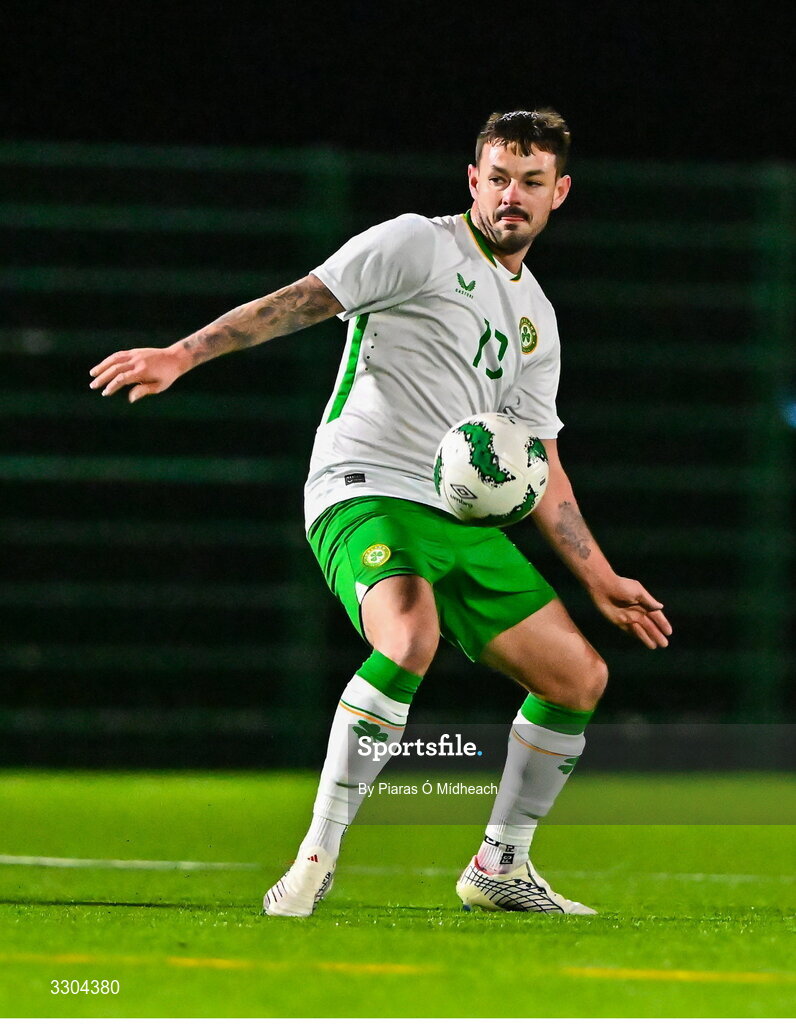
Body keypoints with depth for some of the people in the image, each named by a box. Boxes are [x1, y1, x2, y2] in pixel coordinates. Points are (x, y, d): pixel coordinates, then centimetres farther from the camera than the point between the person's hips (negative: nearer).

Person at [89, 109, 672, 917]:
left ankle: (499, 868, 19)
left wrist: (598, 579, 20)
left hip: (464, 518, 8)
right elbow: (300, 301, -10)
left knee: (579, 676, 3)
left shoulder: (535, 317, 20)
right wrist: (182, 355, -22)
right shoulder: (420, 245, -1)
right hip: (367, 488, -8)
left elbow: (538, 468, 24)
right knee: (410, 639, -34)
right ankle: (316, 858, -28)